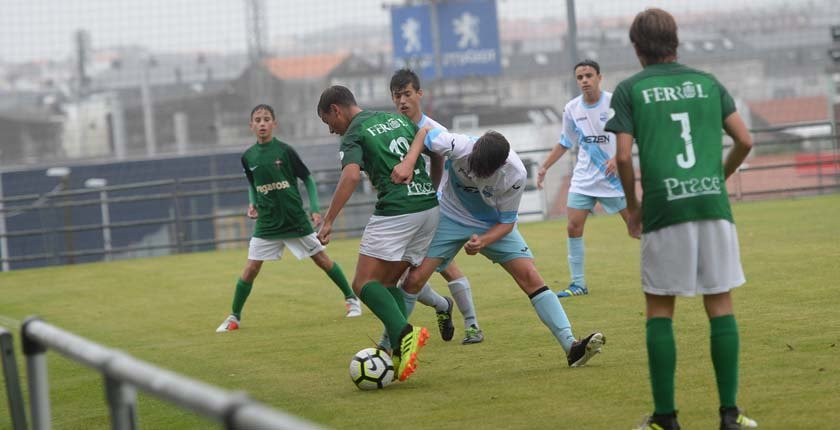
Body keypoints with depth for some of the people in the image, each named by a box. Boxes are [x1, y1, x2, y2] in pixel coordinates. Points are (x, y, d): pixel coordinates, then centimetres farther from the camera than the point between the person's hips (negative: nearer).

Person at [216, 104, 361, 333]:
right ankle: (234, 317, 10)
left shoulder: (285, 151, -10)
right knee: (250, 270, -4)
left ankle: (351, 299, 23)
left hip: (295, 220, -2)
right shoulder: (248, 157, 1)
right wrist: (252, 204, 0)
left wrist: (314, 208, -11)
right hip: (266, 224, 2)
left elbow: (308, 179, -2)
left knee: (323, 260, 5)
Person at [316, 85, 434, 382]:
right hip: (429, 207, 8)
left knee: (364, 283, -5)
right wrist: (431, 190, 34)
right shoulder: (398, 119, 20)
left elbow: (351, 175, -20)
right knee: (387, 282, 15)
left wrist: (328, 221, -22)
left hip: (395, 211, -8)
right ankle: (400, 352, 0)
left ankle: (405, 335, -26)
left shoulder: (353, 136, -2)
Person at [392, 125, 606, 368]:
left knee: (529, 276, -15)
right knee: (414, 279, -12)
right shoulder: (459, 147, -31)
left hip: (493, 226, 0)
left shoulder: (515, 175, -29)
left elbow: (507, 221, -15)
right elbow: (425, 133, -12)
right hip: (450, 218, 0)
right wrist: (408, 163, -29)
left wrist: (482, 241, -34)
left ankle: (571, 347, -16)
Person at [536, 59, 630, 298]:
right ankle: (578, 283, 3)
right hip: (584, 178, 3)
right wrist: (544, 167, 8)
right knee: (573, 228, -5)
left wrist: (618, 158, -23)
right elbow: (564, 143, 14)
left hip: (613, 175, -3)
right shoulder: (572, 109, 2)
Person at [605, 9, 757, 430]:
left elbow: (624, 156, -5)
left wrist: (632, 208, 9)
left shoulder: (629, 90, 4)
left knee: (660, 311, 7)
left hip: (663, 209, -2)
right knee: (720, 306, 6)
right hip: (712, 205, 2)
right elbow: (744, 141, 8)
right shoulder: (707, 83, 12)